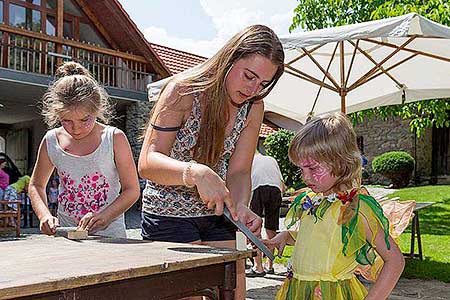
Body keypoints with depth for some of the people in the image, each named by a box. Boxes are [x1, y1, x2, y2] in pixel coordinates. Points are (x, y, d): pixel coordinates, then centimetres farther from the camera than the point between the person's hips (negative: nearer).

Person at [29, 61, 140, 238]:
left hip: (109, 234, -3)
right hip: (65, 234, 3)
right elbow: (36, 185, 17)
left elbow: (132, 190, -4)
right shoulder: (51, 141, 3)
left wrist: (104, 217, -19)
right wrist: (45, 215, -1)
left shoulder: (115, 139, -6)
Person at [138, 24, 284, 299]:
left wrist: (241, 207, -28)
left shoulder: (253, 108, -3)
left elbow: (239, 171, -6)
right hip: (169, 213, -5)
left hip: (217, 214, 5)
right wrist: (197, 173, -43)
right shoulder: (183, 91, -19)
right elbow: (147, 162, -25)